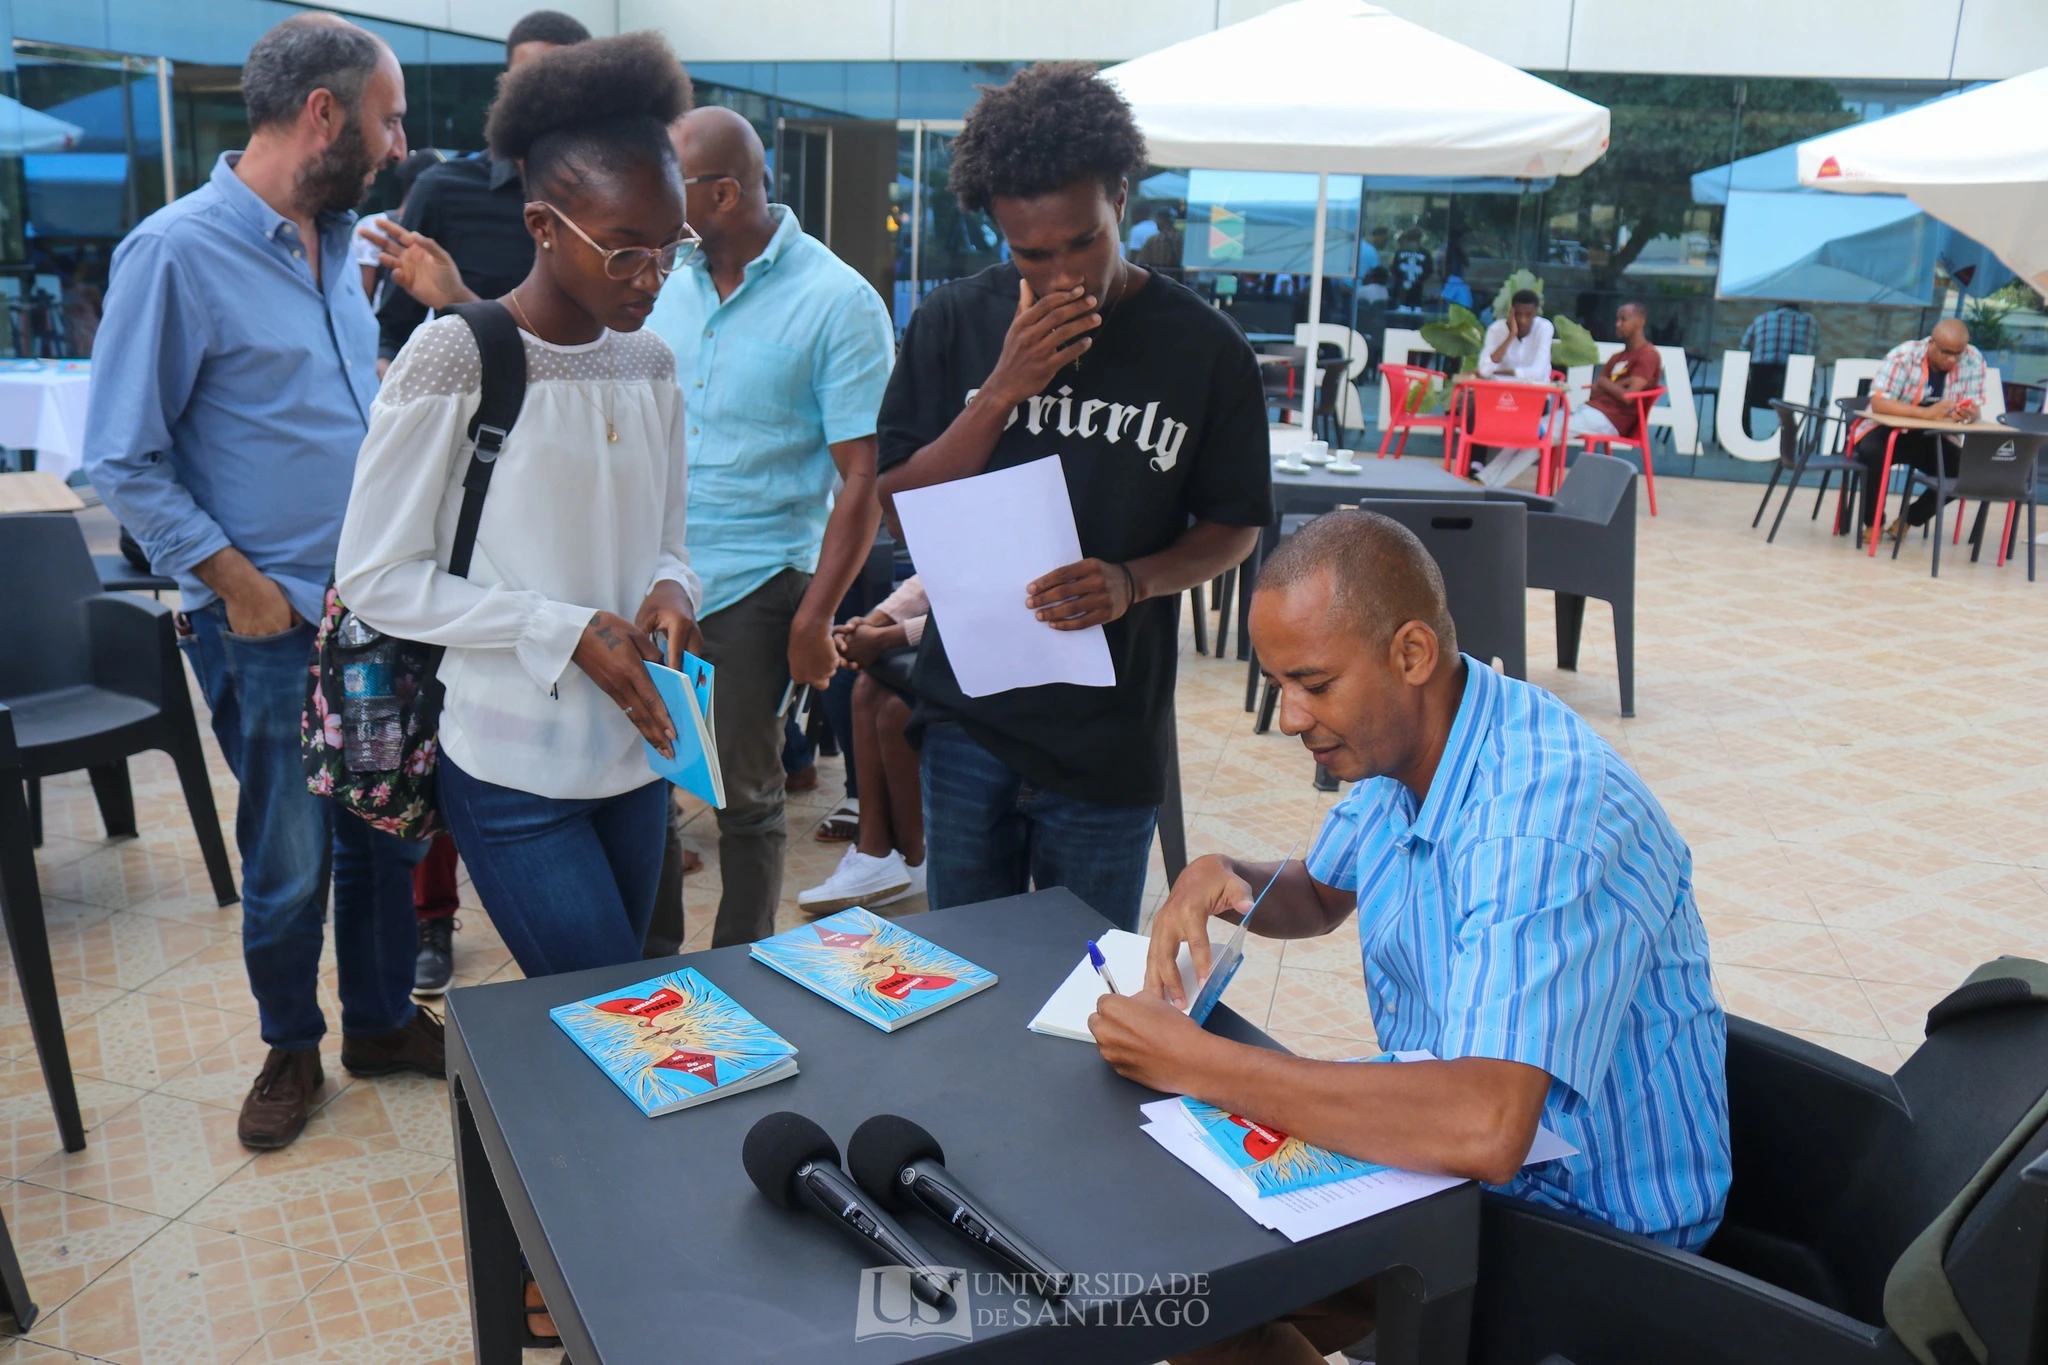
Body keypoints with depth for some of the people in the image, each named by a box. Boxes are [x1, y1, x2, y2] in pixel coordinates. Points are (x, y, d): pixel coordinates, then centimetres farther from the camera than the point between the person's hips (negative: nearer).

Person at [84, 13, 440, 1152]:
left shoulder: (340, 243, 8)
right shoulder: (177, 252, -13)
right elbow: (126, 462, -12)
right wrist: (244, 588, -13)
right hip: (271, 626, -6)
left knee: (387, 833, 15)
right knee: (290, 863, 8)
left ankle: (383, 1018, 34)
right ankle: (292, 1047, 30)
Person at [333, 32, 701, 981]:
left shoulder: (650, 363, 6)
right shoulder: (452, 358, -12)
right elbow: (377, 578, -11)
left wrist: (670, 587, -8)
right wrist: (568, 634, -18)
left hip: (637, 750, 6)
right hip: (518, 775, -6)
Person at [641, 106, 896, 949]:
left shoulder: (838, 303, -9)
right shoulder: (668, 285, 7)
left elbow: (864, 477, -12)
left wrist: (816, 618, -16)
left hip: (757, 586, -5)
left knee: (747, 795, 7)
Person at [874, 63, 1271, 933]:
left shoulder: (1204, 349, -4)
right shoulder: (953, 324, 0)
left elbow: (1235, 526, 4)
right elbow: (898, 503, -2)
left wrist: (1133, 581, -16)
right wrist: (1003, 388, -16)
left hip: (1110, 738, -1)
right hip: (968, 720, 2)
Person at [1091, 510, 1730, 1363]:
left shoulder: (1549, 818, -32)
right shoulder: (1403, 744, -3)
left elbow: (1484, 1130, -44)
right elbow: (1319, 897, 16)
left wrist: (1195, 1062, -36)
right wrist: (1223, 878, -8)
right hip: (1454, 1158, 8)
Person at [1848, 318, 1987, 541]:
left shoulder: (1974, 360, -9)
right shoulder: (1903, 356, -21)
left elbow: (1975, 408, -8)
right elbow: (1878, 403, -30)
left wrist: (1969, 414, -34)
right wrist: (1927, 413, -43)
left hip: (1932, 438, 4)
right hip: (1888, 430, -4)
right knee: (1871, 452, -35)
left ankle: (1909, 519, 6)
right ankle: (1872, 521, -10)